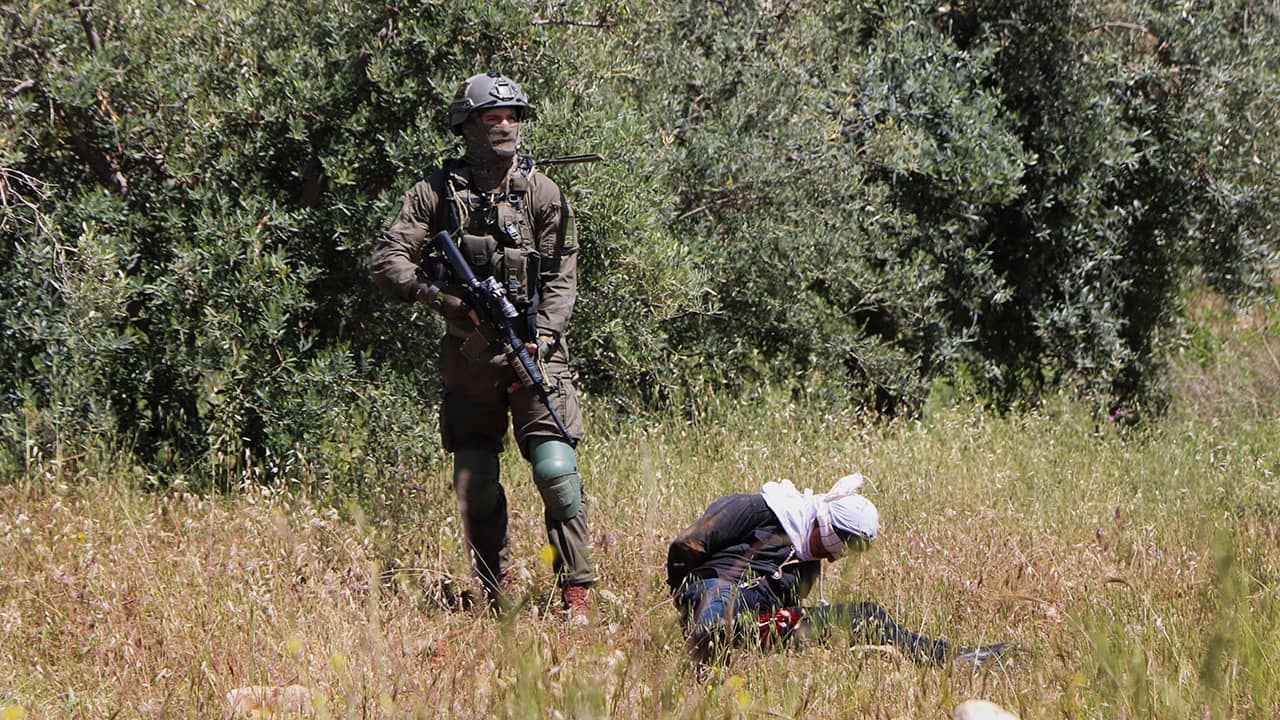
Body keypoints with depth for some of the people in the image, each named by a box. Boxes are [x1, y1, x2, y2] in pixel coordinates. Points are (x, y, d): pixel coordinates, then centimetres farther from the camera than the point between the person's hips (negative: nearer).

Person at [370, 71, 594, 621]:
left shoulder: (541, 191, 4)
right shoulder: (439, 190, 4)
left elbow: (562, 276, 1)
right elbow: (387, 260, 1)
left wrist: (539, 340, -12)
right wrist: (438, 294, -15)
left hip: (533, 350, -1)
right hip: (467, 356, 1)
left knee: (556, 472, -12)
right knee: (474, 484, 4)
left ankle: (576, 593, -4)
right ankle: (496, 592, 19)